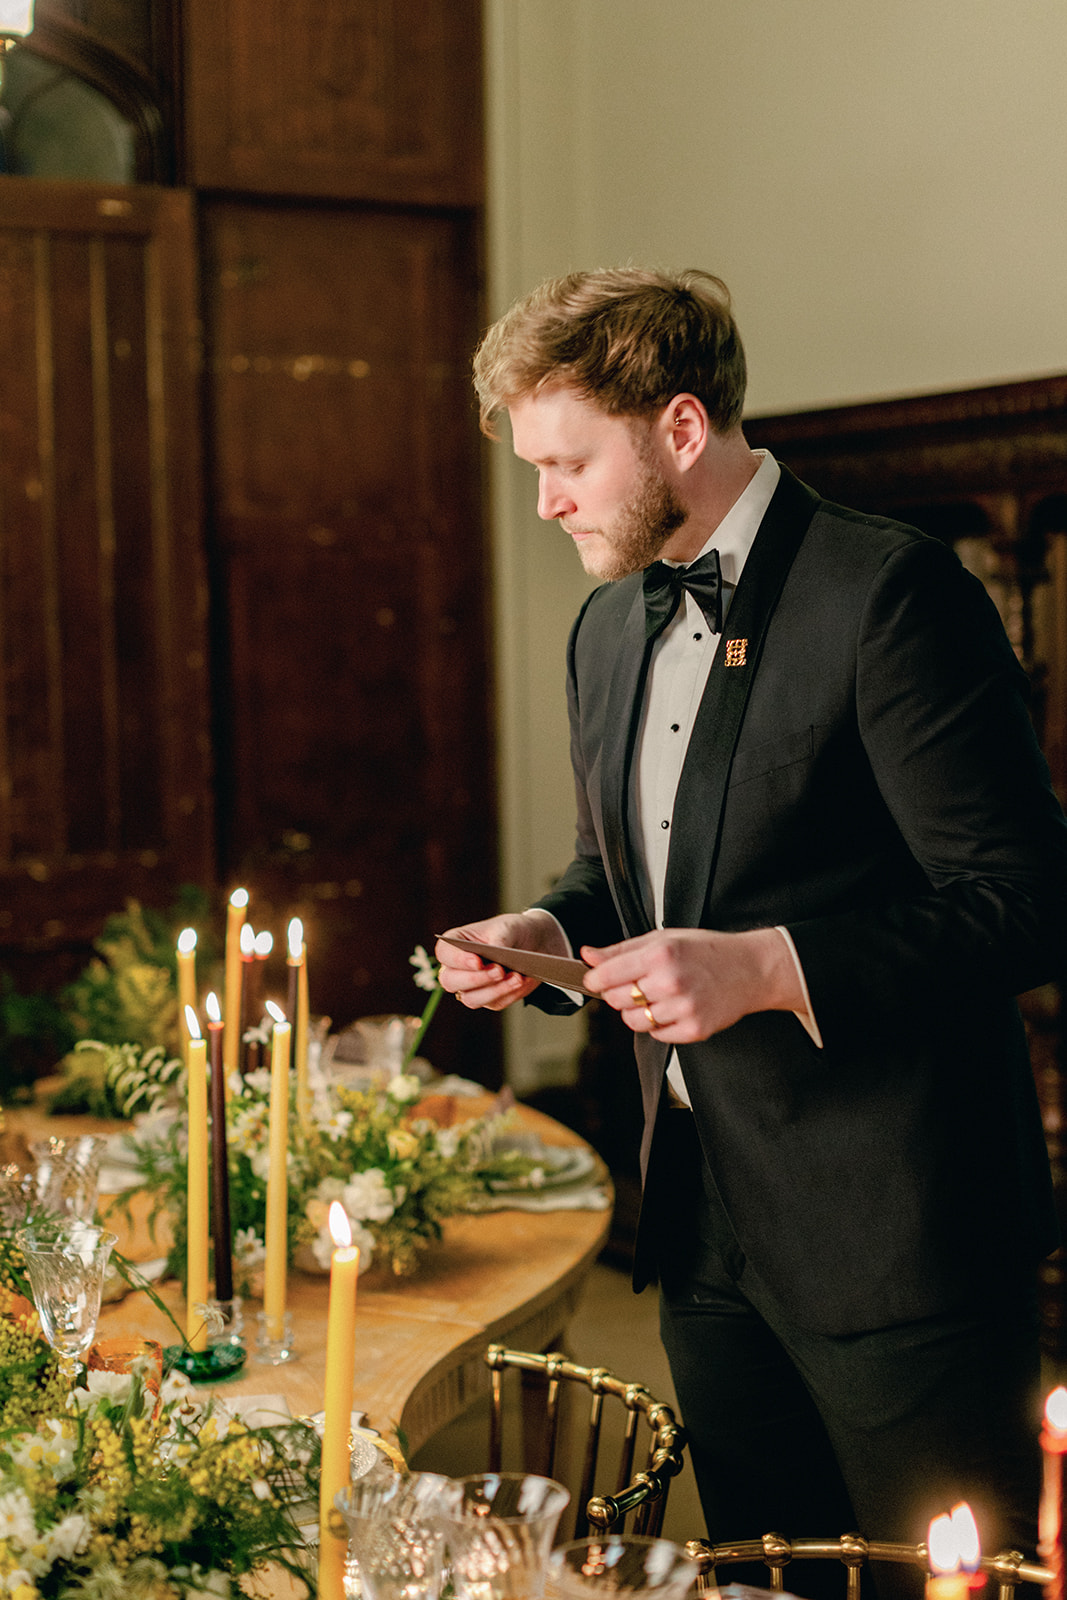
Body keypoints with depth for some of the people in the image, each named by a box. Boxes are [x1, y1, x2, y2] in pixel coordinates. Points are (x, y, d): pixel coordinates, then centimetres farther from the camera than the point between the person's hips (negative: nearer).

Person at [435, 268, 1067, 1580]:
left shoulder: (890, 590, -14)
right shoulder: (609, 628, 11)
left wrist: (769, 968, -25)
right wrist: (547, 932, 3)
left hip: (888, 1227, -7)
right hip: (708, 1226, 8)